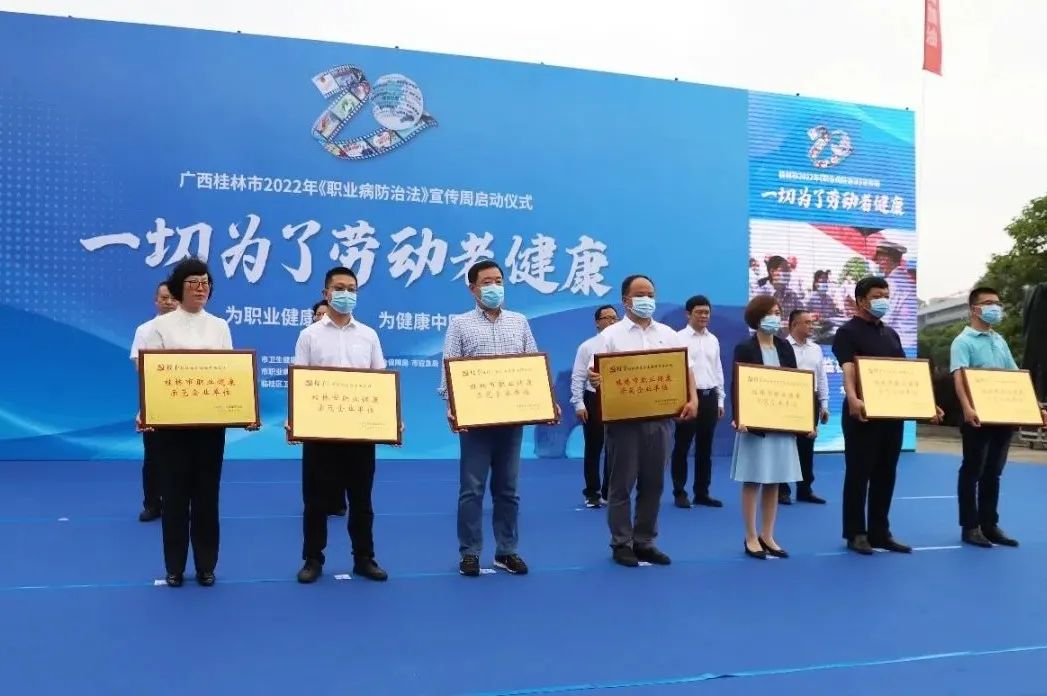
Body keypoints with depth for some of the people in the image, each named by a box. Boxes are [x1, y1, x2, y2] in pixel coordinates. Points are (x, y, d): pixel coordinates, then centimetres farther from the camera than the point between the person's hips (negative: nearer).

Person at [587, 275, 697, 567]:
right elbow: (596, 372, -5)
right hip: (623, 418, -4)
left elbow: (687, 368, 11)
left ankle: (645, 541, 19)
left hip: (659, 417, 4)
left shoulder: (668, 334, 13)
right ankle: (621, 544, 11)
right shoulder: (611, 334, 1)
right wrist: (594, 378, -29)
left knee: (653, 483, 9)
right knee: (622, 483, 1)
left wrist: (692, 399, -5)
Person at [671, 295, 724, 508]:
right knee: (682, 447, 1)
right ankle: (679, 493, 10)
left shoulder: (713, 340, 12)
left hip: (709, 397, 6)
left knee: (705, 448, 10)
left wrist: (720, 400, 14)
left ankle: (702, 493, 19)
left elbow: (718, 371, 16)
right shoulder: (679, 338, -6)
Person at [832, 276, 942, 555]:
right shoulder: (848, 332, -7)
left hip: (893, 414, 7)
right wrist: (853, 399, -39)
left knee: (886, 475, 11)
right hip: (863, 415, -7)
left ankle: (880, 532, 19)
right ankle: (855, 533, 9)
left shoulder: (891, 333, 17)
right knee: (858, 475, 1)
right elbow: (848, 370, -22)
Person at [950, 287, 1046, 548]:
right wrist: (967, 408, -35)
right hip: (978, 418, -7)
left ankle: (990, 525, 19)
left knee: (993, 473, 12)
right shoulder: (963, 341, -7)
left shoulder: (1000, 341, 16)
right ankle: (970, 526, 7)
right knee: (972, 472, 1)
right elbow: (959, 377, -20)